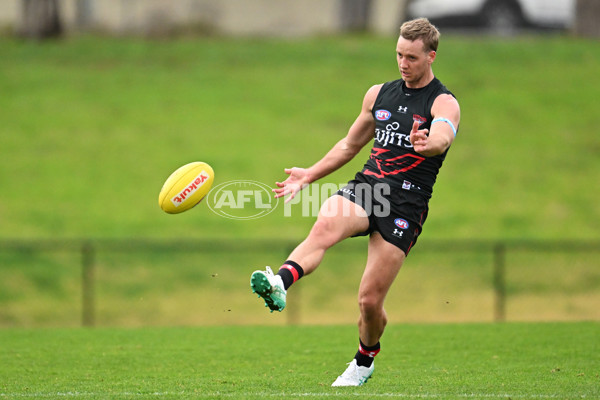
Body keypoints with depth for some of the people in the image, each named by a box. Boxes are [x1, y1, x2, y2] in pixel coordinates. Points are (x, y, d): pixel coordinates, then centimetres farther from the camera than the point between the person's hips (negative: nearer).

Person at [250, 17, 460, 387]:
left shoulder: (444, 103, -1)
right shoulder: (379, 94, 17)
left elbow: (442, 138, -24)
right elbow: (351, 145, 30)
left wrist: (426, 144, -48)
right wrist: (309, 175, 25)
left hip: (405, 206, -4)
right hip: (365, 186, 4)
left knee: (370, 300, -5)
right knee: (325, 225, -32)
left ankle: (365, 361, 25)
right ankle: (278, 285, -56)